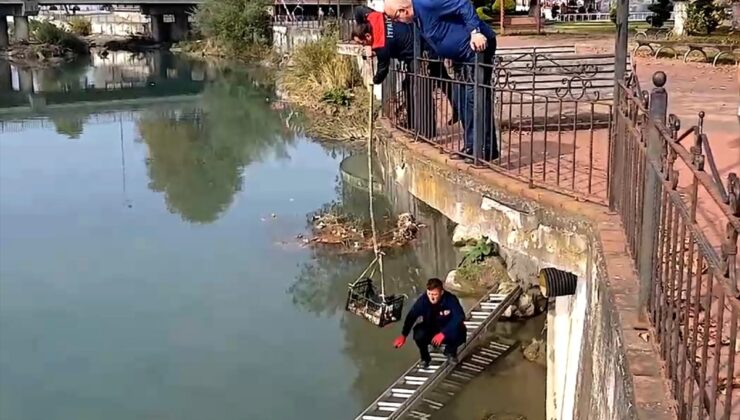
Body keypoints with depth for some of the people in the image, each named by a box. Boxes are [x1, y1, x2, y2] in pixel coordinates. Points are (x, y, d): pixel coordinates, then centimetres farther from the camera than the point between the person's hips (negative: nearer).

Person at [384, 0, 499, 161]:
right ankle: (472, 146, 19)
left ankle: (485, 149, -9)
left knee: (475, 98, -12)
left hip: (477, 45, -11)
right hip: (463, 55, 11)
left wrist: (475, 31, -30)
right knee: (461, 99, 12)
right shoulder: (418, 15, 10)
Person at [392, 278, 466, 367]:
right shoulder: (423, 300, -22)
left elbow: (459, 317, -35)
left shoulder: (451, 299, -25)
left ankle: (450, 351, 5)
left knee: (460, 332, -31)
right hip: (430, 330, 1)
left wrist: (443, 333, -45)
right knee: (419, 333, -30)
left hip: (448, 330, -1)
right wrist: (403, 335, -40)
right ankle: (425, 357, 1)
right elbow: (411, 316, -27)